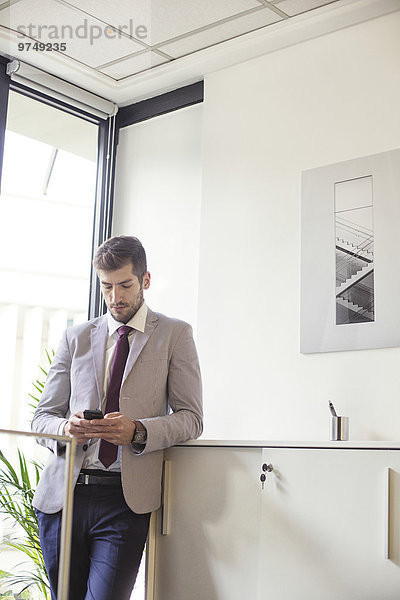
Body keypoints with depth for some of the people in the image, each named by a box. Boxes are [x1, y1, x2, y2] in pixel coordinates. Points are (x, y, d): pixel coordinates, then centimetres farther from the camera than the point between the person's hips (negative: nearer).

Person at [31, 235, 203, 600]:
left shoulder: (174, 334, 7)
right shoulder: (76, 338, 14)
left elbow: (191, 418, 2)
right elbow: (43, 416, 13)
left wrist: (137, 431, -17)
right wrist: (65, 428, -11)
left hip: (126, 499, -3)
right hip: (63, 494, 3)